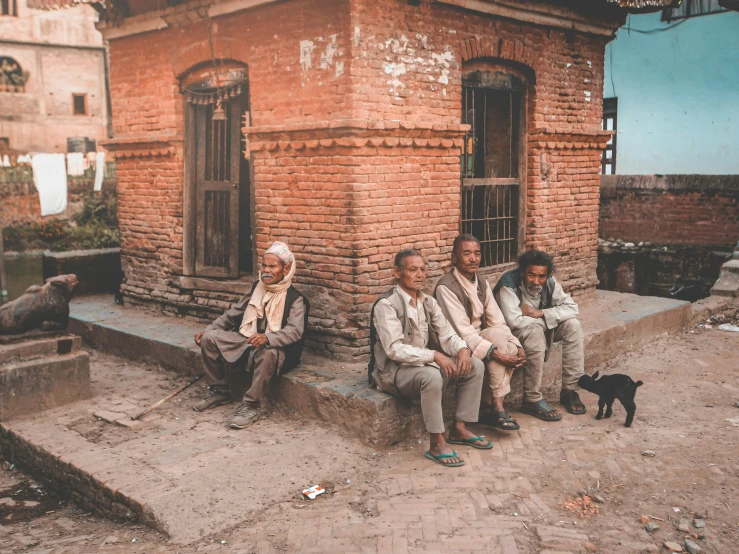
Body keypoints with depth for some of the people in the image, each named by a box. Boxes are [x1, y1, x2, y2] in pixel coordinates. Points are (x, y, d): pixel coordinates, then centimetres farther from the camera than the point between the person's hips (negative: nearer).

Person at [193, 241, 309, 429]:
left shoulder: (295, 299, -11)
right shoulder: (257, 288, 8)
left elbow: (295, 331, -26)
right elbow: (233, 314, 15)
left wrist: (267, 338, -44)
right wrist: (208, 329, 3)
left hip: (275, 348, -6)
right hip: (247, 340, 6)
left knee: (268, 353, -41)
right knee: (209, 339, -11)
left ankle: (250, 406, -27)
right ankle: (218, 392, 4)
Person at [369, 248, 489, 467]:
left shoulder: (428, 302, 7)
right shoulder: (386, 305, -17)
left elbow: (447, 334, 6)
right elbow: (395, 349, -25)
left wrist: (462, 349, -17)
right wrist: (434, 356, -31)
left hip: (426, 363, 8)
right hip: (394, 371, -8)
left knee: (475, 366, -4)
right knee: (431, 376, -37)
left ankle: (459, 429, 3)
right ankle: (436, 445, -24)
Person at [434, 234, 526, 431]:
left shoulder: (482, 283, 7)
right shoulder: (446, 287, -19)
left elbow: (498, 322, 3)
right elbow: (462, 332, -25)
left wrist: (516, 347, -14)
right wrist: (496, 354, -30)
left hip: (478, 340, 7)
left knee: (510, 349, -20)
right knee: (497, 334, -28)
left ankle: (489, 408, -9)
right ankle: (498, 407, -21)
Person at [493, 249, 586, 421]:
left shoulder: (549, 282, -11)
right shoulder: (508, 284, -29)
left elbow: (572, 307, -11)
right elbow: (514, 321, -37)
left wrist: (541, 313, -26)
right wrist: (548, 319, -22)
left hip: (538, 327, 7)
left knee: (572, 325, -12)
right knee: (535, 332, -36)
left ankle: (570, 390, -6)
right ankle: (532, 400, -27)